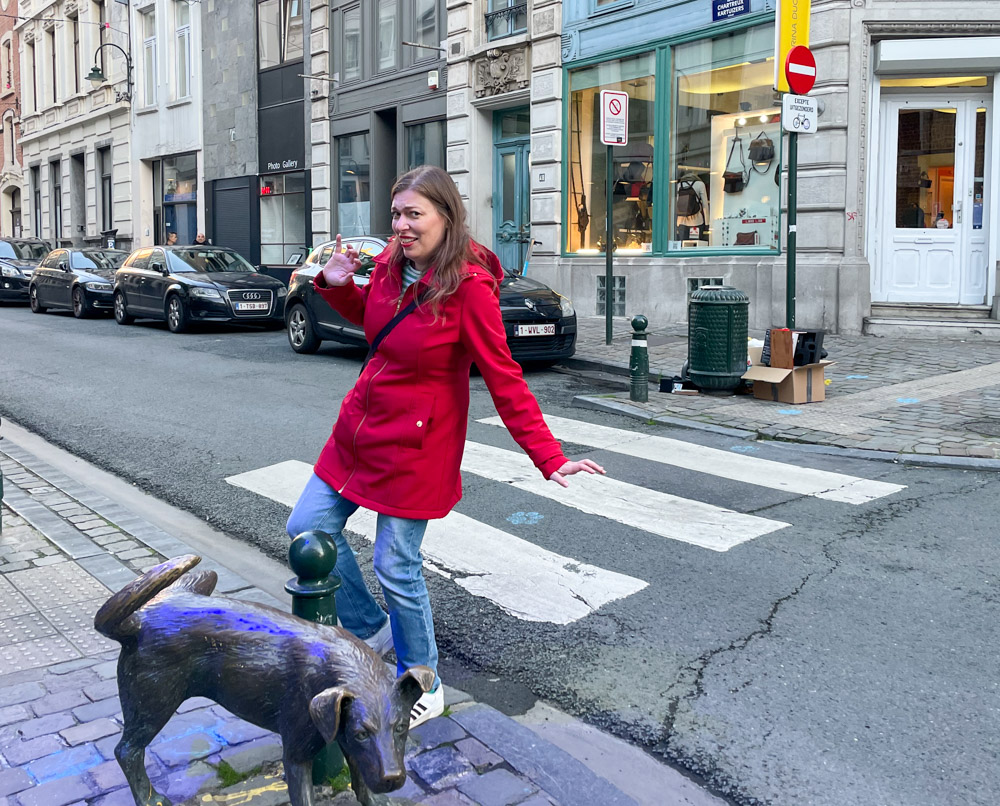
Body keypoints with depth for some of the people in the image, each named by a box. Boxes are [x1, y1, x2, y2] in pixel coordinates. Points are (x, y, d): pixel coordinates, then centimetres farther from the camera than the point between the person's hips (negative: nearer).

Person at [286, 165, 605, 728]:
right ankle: (372, 631, 35)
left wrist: (549, 457, -26)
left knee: (396, 565, 0)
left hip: (415, 443, -8)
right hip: (362, 424, 8)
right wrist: (336, 284, 2)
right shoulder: (392, 265, -1)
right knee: (309, 528, 12)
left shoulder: (469, 286, -22)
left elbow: (504, 380, -22)